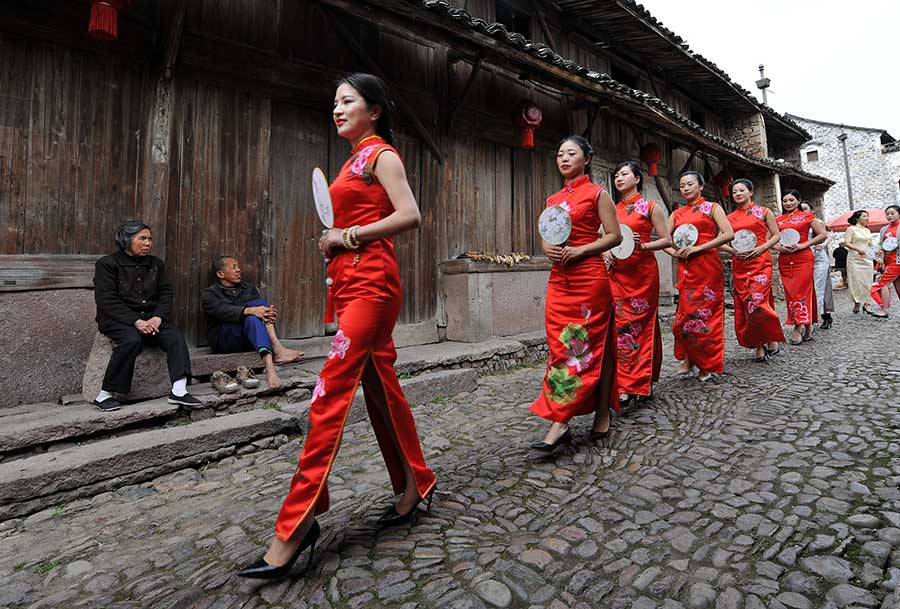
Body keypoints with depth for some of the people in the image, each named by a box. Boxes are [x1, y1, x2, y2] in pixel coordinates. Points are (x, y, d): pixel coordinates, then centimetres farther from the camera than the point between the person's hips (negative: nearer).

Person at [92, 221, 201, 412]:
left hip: (151, 317, 4)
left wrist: (158, 317, -11)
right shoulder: (107, 264, 1)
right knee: (132, 341, -34)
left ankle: (178, 391, -31)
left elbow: (166, 293, 9)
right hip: (118, 319, -4)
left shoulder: (156, 264, 16)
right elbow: (106, 300, -9)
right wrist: (136, 321, -21)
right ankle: (105, 395, -19)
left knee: (175, 336, -24)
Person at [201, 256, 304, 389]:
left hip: (249, 338, 4)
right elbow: (223, 310, -17)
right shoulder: (209, 294, 5)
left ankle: (276, 346, -40)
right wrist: (250, 310, -35)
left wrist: (270, 313, -23)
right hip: (224, 341, -4)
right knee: (251, 317, -33)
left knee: (260, 302, -19)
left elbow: (261, 307, 3)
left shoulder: (249, 289, 21)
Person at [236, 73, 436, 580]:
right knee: (380, 385, 11)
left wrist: (346, 236, -12)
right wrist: (332, 242, 8)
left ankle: (296, 525, -6)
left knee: (331, 392, -13)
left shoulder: (381, 154, -1)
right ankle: (414, 485, 25)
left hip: (371, 282, -9)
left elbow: (410, 216, -15)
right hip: (349, 281, 9)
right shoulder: (355, 160, 24)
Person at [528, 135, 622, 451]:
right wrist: (549, 249, -4)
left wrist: (579, 250, -15)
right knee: (560, 344, 1)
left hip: (589, 277, -6)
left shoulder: (597, 193, 2)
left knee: (589, 344, -3)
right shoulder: (553, 199, 17)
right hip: (559, 279, 6)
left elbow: (614, 236, -4)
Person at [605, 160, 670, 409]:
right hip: (617, 274, 3)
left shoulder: (651, 207, 3)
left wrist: (643, 245, -16)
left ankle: (640, 383, 8)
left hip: (642, 273, -3)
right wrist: (605, 253, -1)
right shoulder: (613, 210, 14)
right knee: (620, 325, -3)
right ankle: (625, 385, 2)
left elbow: (666, 240, 1)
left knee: (641, 325, -1)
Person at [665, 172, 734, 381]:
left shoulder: (712, 207, 4)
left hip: (708, 265, -3)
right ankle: (689, 359, 13)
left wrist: (698, 248, -15)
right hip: (685, 267, 4)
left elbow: (729, 234, -8)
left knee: (706, 312, -1)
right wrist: (673, 252, -8)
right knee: (686, 312, 1)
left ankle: (708, 364, 11)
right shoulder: (677, 214, 15)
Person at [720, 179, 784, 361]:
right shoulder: (729, 218, 14)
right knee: (743, 306, 1)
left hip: (760, 262, -3)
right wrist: (733, 251, -9)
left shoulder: (763, 212, 8)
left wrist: (762, 248, -10)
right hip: (739, 265, 4)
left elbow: (776, 235, 6)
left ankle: (772, 339, 5)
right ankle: (759, 346, 12)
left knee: (756, 303, -17)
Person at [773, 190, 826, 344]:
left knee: (800, 291, -8)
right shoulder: (778, 220, 14)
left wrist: (802, 245, -10)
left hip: (803, 259, -4)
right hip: (784, 261, 4)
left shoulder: (806, 216, 5)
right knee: (790, 293, 2)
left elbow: (822, 235, 1)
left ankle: (798, 327, -2)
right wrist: (778, 247, -6)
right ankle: (807, 328, 12)